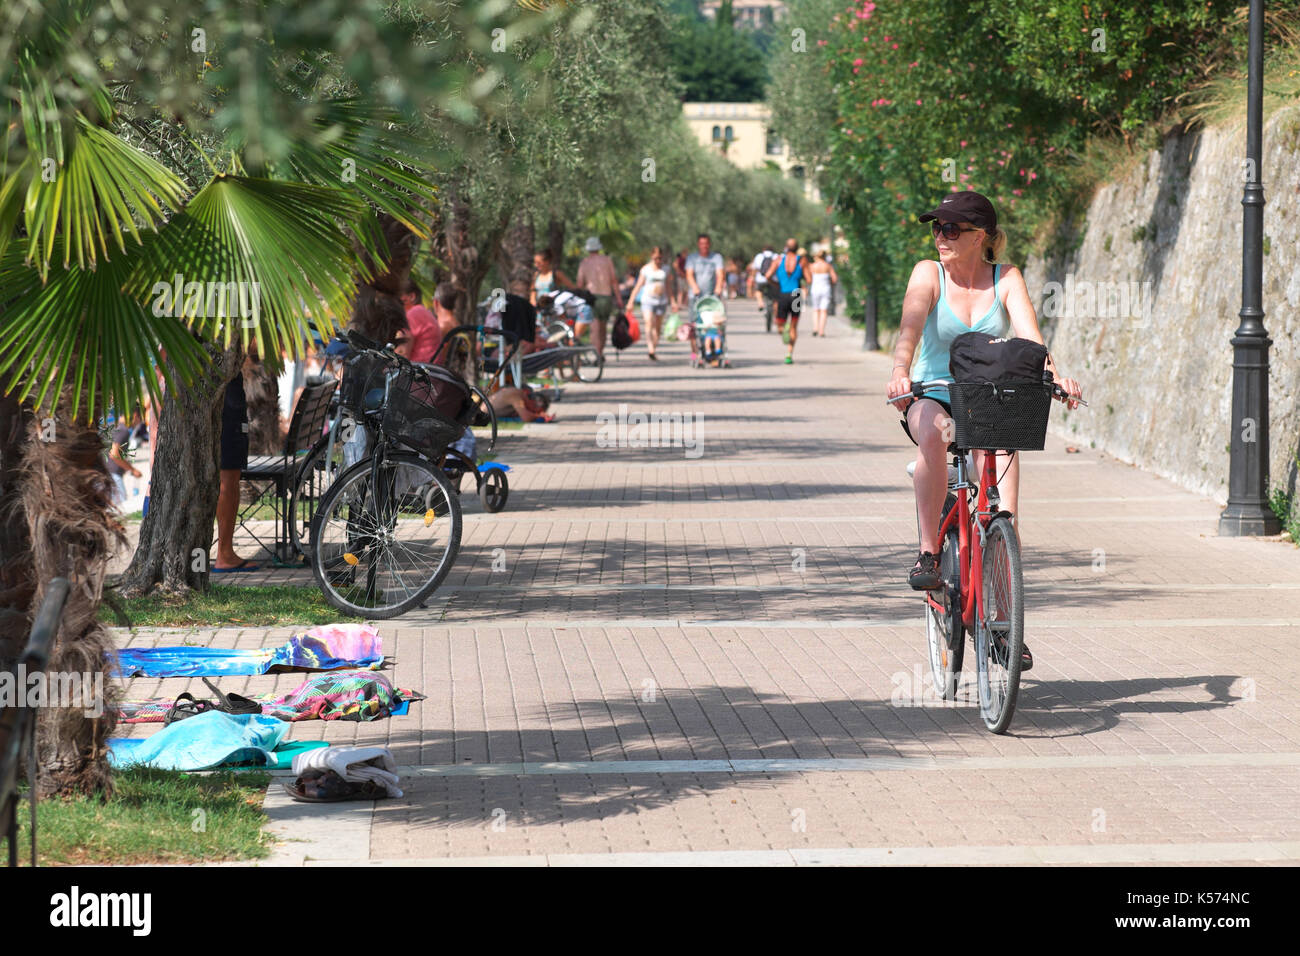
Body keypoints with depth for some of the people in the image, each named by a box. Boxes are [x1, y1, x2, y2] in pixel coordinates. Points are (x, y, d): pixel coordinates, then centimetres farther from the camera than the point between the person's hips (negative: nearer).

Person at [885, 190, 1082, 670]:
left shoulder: (1006, 279, -2)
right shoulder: (928, 274, -4)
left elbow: (1028, 333, -16)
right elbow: (911, 325, -22)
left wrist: (1053, 375, -37)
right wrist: (900, 372, -42)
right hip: (933, 394, -1)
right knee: (933, 432, -38)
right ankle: (929, 551, -26)